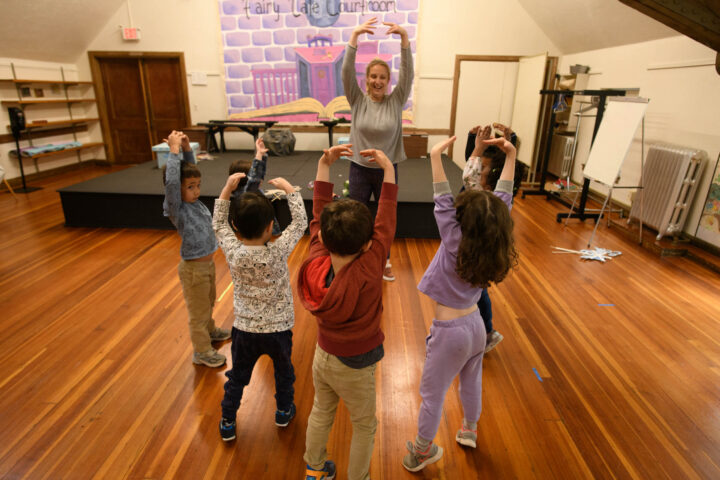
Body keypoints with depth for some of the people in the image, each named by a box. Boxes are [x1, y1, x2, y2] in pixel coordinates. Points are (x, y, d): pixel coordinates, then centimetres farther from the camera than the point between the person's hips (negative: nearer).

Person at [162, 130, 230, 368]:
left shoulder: (195, 201, -3)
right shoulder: (176, 209, -22)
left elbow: (190, 170, 5)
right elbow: (171, 182, -39)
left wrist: (187, 147, -9)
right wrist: (174, 150, -34)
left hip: (208, 263, 8)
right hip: (194, 268, -8)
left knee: (208, 303, 29)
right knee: (198, 311, 11)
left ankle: (210, 330, 53)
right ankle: (202, 351, 28)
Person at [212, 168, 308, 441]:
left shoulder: (232, 252, -17)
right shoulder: (278, 251, -24)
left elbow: (218, 224, 2)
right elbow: (300, 222, -11)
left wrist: (227, 189, 0)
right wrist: (288, 189, -4)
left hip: (244, 330, 1)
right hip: (278, 329, -1)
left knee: (237, 377, 22)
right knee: (283, 371, 26)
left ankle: (228, 422, 37)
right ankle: (284, 411, 45)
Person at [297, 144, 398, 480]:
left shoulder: (315, 263, -23)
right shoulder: (367, 272, -35)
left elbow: (318, 216, -12)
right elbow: (386, 223, -27)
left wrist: (324, 165, -10)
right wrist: (388, 169, -20)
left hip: (323, 356, 5)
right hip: (354, 367, -5)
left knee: (321, 413, 29)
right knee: (364, 427, 22)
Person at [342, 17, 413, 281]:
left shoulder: (396, 101, -4)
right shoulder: (357, 100, -4)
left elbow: (407, 73, -16)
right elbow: (347, 71, -17)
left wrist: (404, 38, -30)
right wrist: (354, 37, -29)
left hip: (387, 170, 1)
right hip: (359, 168, 0)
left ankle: (384, 260, 34)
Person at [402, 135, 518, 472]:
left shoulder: (455, 243, -26)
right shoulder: (496, 246, -11)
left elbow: (442, 203, -27)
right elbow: (503, 198, -7)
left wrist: (436, 156, -26)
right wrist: (510, 155, -4)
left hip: (450, 331, -6)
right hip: (475, 325, 7)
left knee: (432, 393, 13)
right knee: (471, 382, 28)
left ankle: (423, 451, 32)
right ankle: (469, 430, 53)